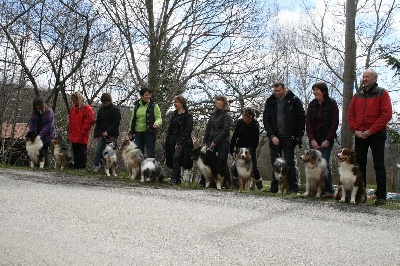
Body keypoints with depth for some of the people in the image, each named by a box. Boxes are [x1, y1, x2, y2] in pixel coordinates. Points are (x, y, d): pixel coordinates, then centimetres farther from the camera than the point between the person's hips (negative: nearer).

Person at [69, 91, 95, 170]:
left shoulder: (87, 109, -9)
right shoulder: (72, 109, 15)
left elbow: (89, 122, -14)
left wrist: (82, 132, -15)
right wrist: (71, 132, 12)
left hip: (82, 137, -7)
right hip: (73, 136, 7)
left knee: (82, 152, -1)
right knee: (75, 152, 12)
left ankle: (82, 167, 4)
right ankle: (76, 166, 19)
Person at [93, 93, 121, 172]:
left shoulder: (115, 109, -3)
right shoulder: (101, 109, 14)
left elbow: (116, 123, -10)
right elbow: (98, 123, 17)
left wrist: (108, 132, -18)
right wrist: (96, 135, 9)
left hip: (112, 135, -5)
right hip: (102, 135, 5)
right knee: (98, 152, -3)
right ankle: (95, 167, 0)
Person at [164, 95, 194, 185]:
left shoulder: (188, 116, -6)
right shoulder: (174, 114, 15)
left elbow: (187, 130, -12)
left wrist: (179, 142, -17)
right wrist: (167, 141, 10)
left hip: (183, 142, -7)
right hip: (172, 141, 7)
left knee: (176, 157, -23)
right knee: (174, 159, 5)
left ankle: (174, 178, -22)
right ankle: (178, 179, 15)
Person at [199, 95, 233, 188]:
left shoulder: (227, 116, -4)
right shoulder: (213, 114, 15)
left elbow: (225, 131, -13)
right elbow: (208, 128, 16)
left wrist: (215, 141, -17)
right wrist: (204, 141, 8)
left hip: (222, 143, -5)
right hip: (211, 142, 5)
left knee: (222, 162, -6)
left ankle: (227, 183, 5)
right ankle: (203, 182, -4)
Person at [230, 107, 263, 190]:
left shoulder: (255, 126, -16)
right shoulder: (240, 122, -7)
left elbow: (255, 142, -13)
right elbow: (234, 136, 0)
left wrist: (250, 151, -21)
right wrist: (231, 149, -1)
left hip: (250, 148, -3)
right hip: (240, 147, 3)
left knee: (253, 166, -4)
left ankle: (259, 185, 7)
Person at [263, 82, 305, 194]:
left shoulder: (294, 100, -1)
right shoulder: (270, 101, 7)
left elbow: (302, 118, 1)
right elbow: (266, 120, 5)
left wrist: (299, 136, -3)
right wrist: (272, 136, -6)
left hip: (288, 138, -3)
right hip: (274, 137, 3)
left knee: (290, 163, -2)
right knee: (275, 163, 5)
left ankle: (293, 188, 2)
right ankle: (274, 187, 12)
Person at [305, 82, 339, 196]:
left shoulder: (331, 104, -2)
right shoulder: (312, 105, 9)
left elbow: (335, 123, -6)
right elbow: (308, 123, 4)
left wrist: (327, 140, -12)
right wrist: (312, 139, -7)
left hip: (326, 139, -4)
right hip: (314, 139, 4)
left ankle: (329, 190, -6)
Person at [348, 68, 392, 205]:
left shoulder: (382, 93, -2)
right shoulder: (358, 95, 12)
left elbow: (387, 114, -11)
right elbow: (350, 114, 11)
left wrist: (371, 130, -16)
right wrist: (355, 130, -6)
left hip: (376, 135, -5)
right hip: (359, 136, 5)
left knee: (379, 165, -3)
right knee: (360, 164, 7)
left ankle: (381, 196, -1)